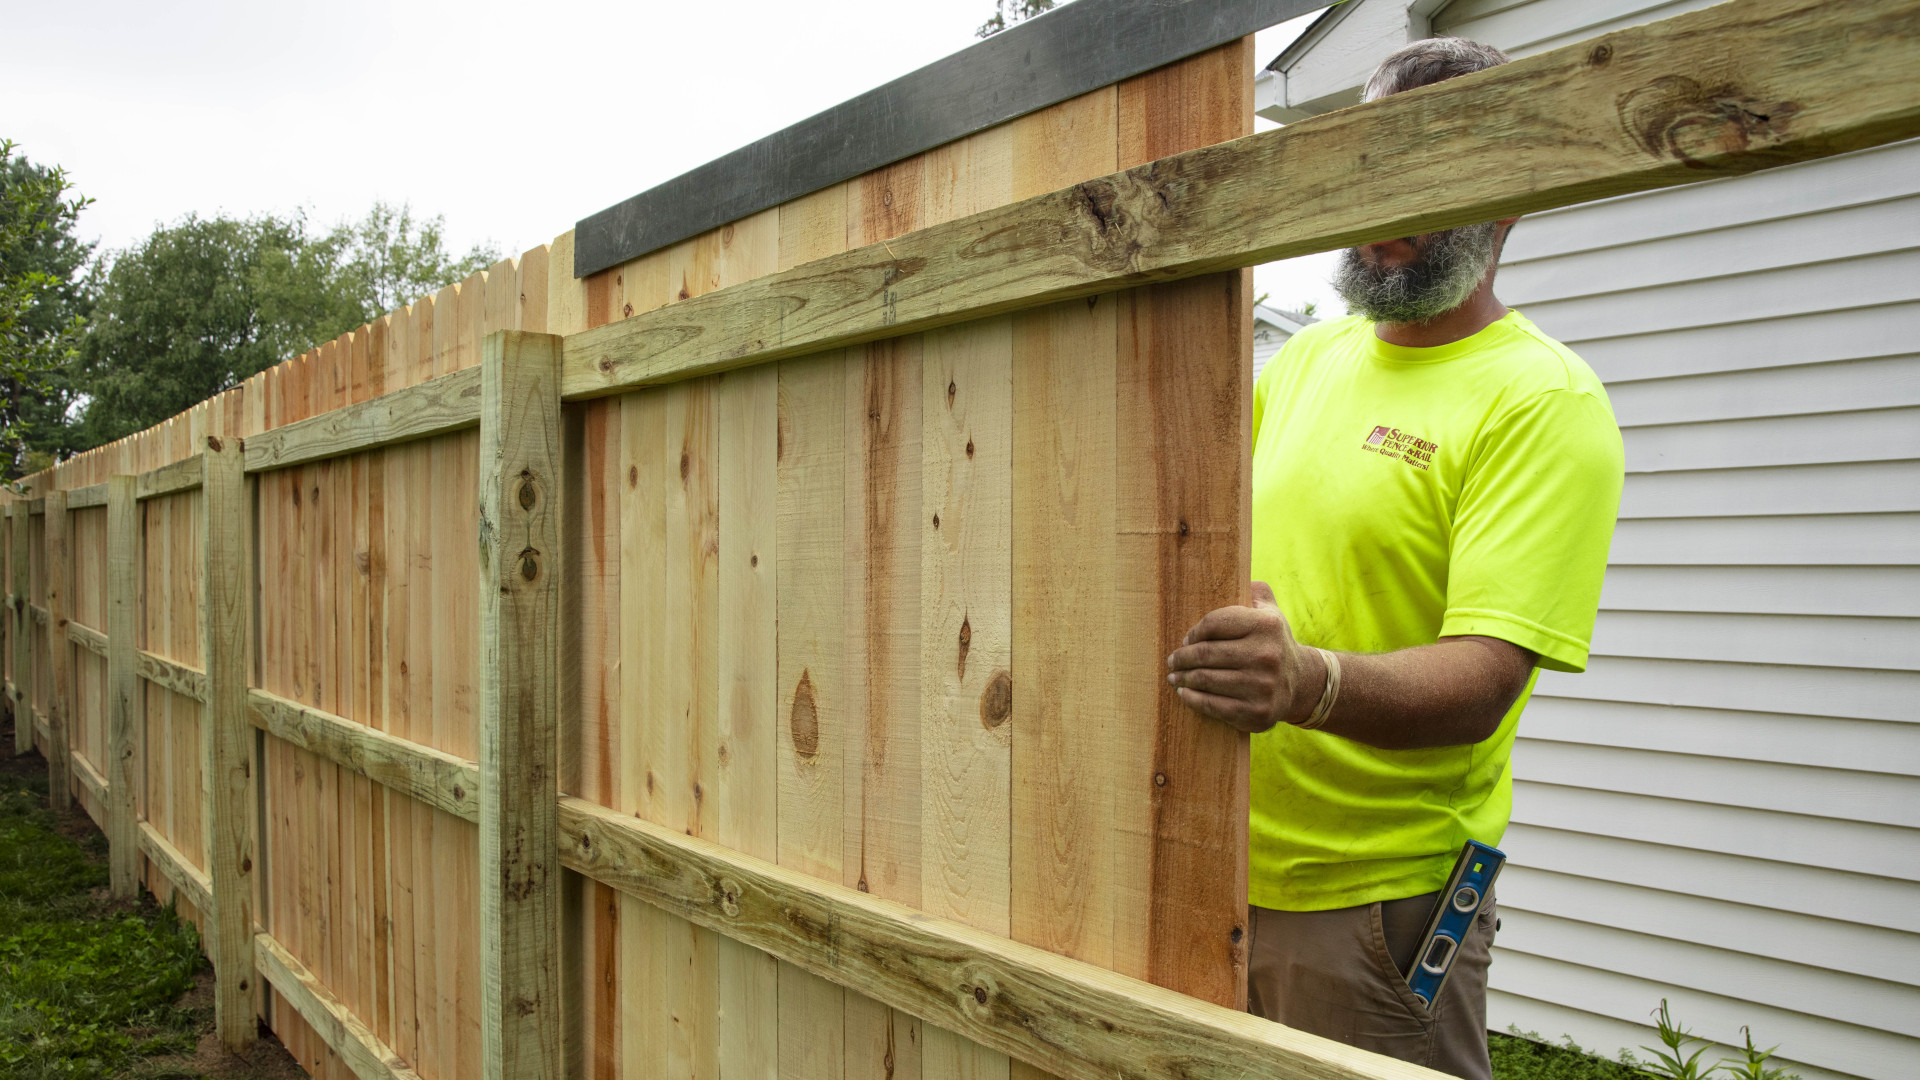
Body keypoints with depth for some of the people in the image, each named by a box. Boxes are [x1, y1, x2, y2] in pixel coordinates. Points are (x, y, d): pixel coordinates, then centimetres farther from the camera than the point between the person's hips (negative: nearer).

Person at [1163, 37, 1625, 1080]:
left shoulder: (1544, 403, -13)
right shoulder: (1308, 357, 8)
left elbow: (1481, 681, -24)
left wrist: (1310, 681, -41)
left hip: (1375, 898, -6)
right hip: (1220, 869, 7)